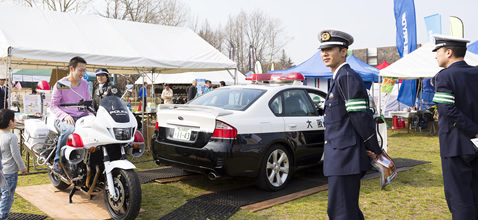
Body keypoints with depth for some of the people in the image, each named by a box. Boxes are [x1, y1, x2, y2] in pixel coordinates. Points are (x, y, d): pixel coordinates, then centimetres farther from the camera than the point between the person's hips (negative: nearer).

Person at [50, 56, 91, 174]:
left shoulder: (85, 83, 15)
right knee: (69, 129, -39)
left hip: (82, 117, 4)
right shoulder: (60, 84, 1)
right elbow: (53, 105, 0)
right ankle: (58, 160, -19)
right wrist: (64, 115, -18)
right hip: (64, 118, -4)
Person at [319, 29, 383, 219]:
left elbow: (361, 116, -17)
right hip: (341, 156, 10)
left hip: (345, 157, -10)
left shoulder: (347, 77, -14)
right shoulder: (339, 79, 18)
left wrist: (375, 150, -10)